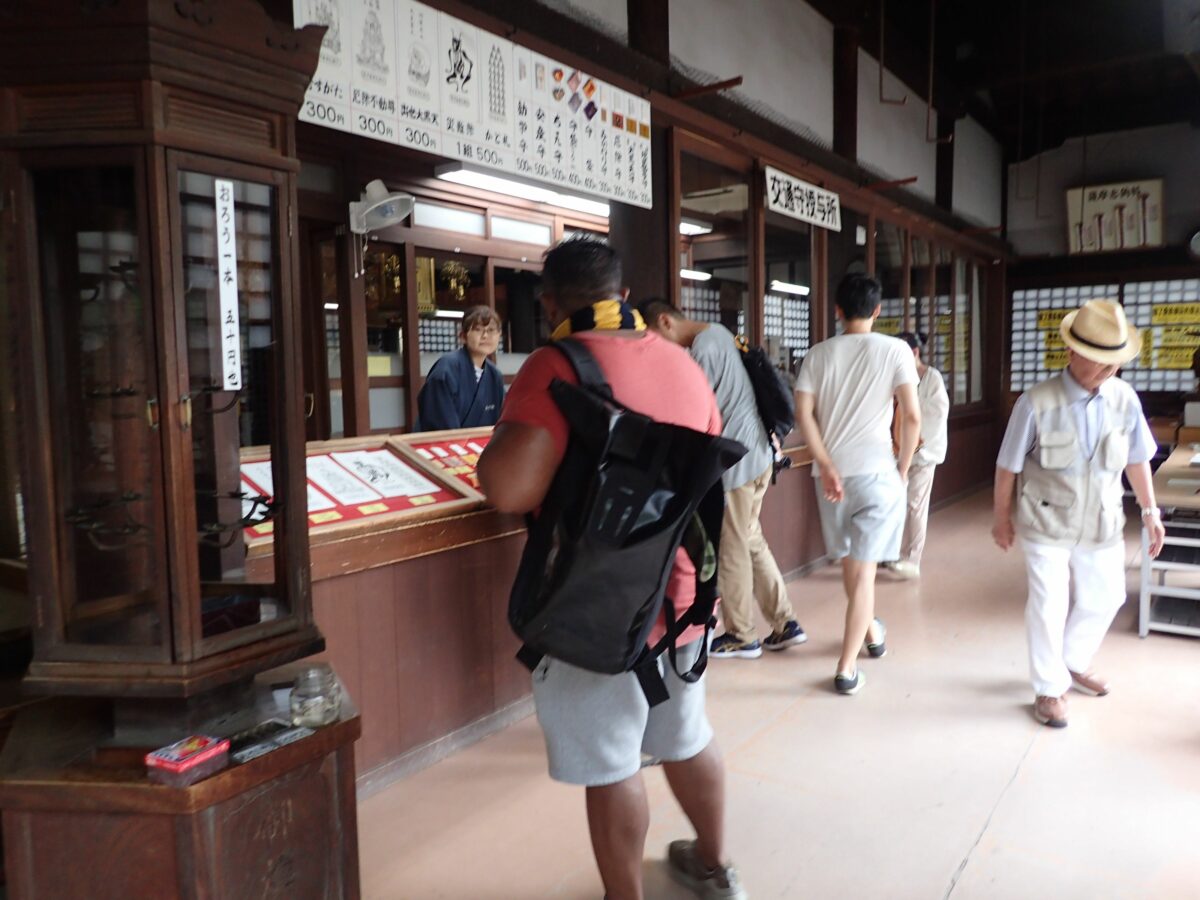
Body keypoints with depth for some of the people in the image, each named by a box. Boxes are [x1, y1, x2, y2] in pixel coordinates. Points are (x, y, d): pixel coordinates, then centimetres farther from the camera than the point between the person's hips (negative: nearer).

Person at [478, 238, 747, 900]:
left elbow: (507, 487, -30)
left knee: (609, 766, 10)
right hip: (682, 593, 7)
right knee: (686, 737, 25)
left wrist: (516, 447, -9)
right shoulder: (682, 363, 4)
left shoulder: (557, 366, -19)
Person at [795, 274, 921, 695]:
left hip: (832, 470, 3)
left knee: (849, 559, 21)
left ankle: (869, 629, 43)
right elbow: (912, 416, -10)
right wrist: (904, 467, 2)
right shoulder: (895, 350, -2)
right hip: (876, 470, -3)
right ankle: (846, 668, 1)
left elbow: (803, 413, -7)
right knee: (863, 568, 1)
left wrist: (827, 466, -8)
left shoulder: (819, 353, 5)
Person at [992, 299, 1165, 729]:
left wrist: (1150, 510, 9)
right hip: (1047, 522, -4)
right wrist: (1001, 516, -2)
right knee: (1048, 605, 2)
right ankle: (1050, 688, 22)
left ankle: (1074, 662, 45)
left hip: (1102, 523, 5)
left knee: (1104, 598, 18)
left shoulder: (1125, 399, -8)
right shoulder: (1037, 402, -20)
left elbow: (1136, 459, 6)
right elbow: (1008, 465, -9)